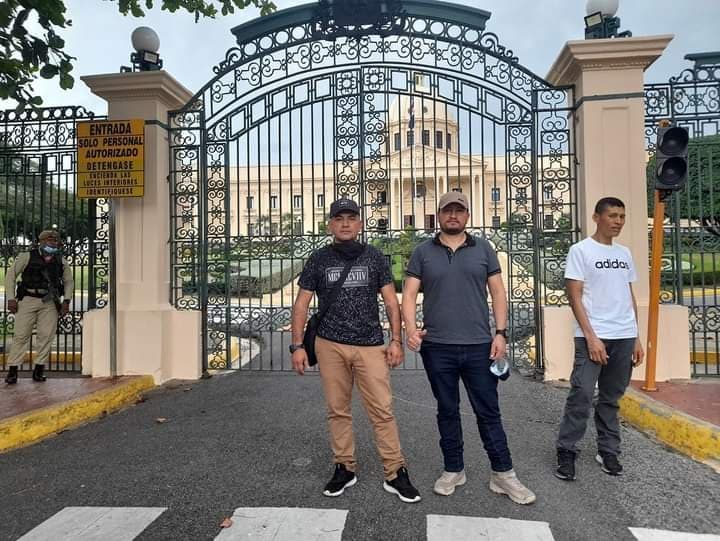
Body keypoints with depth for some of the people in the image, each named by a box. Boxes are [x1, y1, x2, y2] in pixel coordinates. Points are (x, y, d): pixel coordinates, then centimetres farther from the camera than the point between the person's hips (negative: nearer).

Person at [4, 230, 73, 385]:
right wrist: (11, 298, -1)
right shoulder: (27, 257, 3)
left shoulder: (61, 262, 11)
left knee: (46, 335, -1)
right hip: (28, 300, -2)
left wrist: (66, 300, 8)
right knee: (21, 335, -3)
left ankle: (39, 369, 8)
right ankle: (13, 370, 4)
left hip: (50, 303, 2)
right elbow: (10, 275, 6)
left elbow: (68, 281, 20)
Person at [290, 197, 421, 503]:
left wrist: (396, 340, -2)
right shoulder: (318, 260, 6)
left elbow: (391, 301, 6)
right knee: (338, 410, 8)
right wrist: (297, 346, 0)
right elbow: (301, 304, 7)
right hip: (330, 345, 1)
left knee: (382, 410, -2)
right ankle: (344, 469, 23)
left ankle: (395, 474, 10)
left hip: (370, 346, -1)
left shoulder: (374, 258, 6)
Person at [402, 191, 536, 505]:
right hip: (437, 347, 0)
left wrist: (500, 332, -3)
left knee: (488, 411, 8)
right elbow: (409, 294, 1)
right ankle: (453, 470, 28)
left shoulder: (483, 249, 6)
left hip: (479, 346, 0)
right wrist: (411, 328, -16)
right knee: (447, 411, 13)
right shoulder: (423, 252, 5)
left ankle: (503, 474, 23)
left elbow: (497, 292, 6)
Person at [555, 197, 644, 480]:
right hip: (593, 337, -5)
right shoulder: (580, 250, -3)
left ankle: (608, 452, 23)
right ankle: (566, 452, 3)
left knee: (611, 398, 12)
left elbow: (630, 297, 17)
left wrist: (636, 338, 12)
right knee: (581, 396, -8)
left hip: (624, 337, 6)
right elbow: (574, 297, -8)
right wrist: (591, 337, -14)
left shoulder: (624, 253, 14)